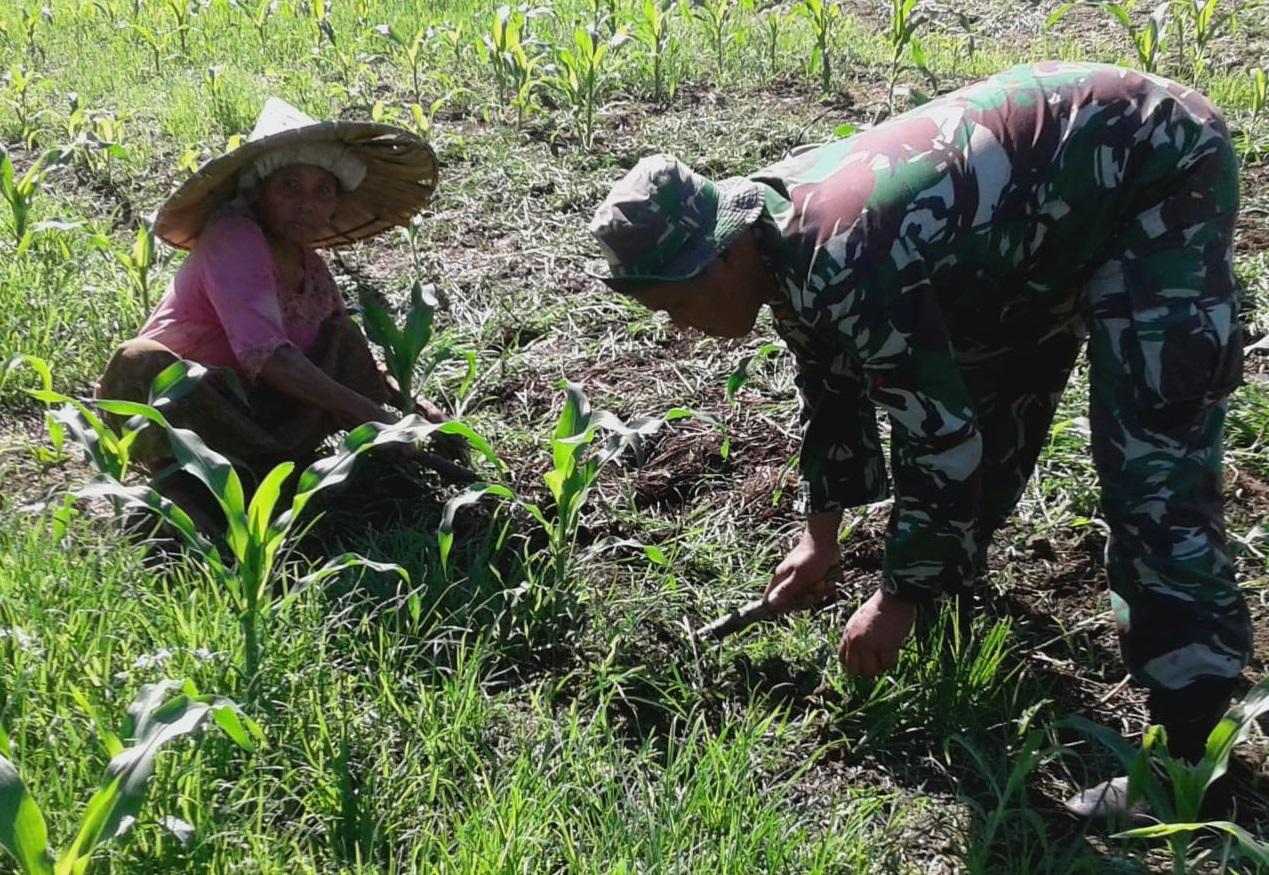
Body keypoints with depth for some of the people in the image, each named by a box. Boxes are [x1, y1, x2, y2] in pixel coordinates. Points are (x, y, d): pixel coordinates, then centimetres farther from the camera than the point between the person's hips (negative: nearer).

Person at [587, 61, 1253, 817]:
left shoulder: (841, 266, -33)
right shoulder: (783, 238, -3)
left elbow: (938, 437, -27)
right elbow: (835, 383, 11)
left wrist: (901, 598, -14)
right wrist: (822, 538, 17)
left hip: (1160, 169, -10)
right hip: (1062, 172, 10)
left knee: (1152, 467, -16)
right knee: (982, 395, 18)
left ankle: (1188, 750, -11)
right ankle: (951, 586, 40)